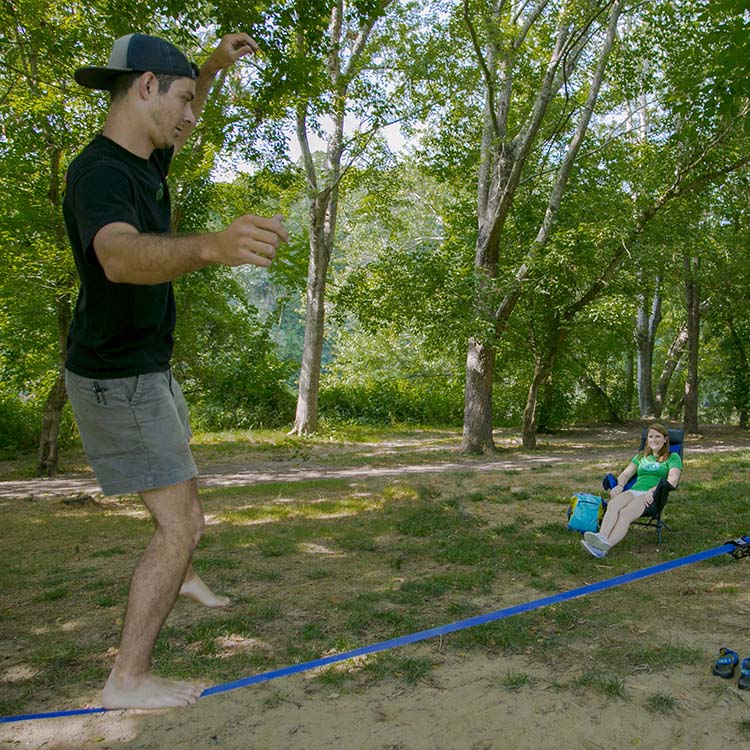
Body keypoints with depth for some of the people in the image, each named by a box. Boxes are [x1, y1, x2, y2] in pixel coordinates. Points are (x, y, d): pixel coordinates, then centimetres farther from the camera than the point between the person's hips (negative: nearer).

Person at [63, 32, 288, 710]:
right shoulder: (101, 173, -26)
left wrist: (215, 65, 14)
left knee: (183, 478, 28)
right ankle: (128, 679, 2)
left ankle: (180, 576, 52)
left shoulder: (141, 160, 3)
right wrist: (212, 245, -68)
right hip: (118, 380, -10)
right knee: (182, 521, -10)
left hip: (146, 370, 10)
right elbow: (120, 256, -49)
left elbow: (179, 127, 28)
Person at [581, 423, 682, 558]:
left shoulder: (673, 458, 17)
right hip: (633, 491, 4)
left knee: (625, 513, -37)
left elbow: (673, 479, -1)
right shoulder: (641, 456, 32)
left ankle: (605, 546, -60)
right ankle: (601, 538, -59)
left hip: (654, 496, -4)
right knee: (612, 504, -34)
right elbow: (626, 473, 22)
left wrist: (654, 489, -19)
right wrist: (620, 485, -2)